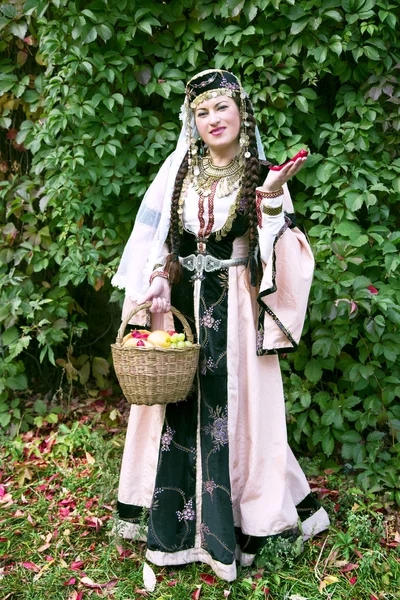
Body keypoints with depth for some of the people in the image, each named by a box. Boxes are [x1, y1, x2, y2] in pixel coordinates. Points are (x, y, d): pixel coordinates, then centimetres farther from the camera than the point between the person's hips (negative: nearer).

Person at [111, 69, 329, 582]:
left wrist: (271, 198, -21)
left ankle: (229, 526, 13)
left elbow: (279, 252, -8)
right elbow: (156, 242, 10)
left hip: (234, 310, -2)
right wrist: (157, 288, -5)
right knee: (179, 406, 5)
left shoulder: (262, 176, 1)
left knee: (233, 405, -1)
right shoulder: (179, 173, 8)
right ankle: (176, 526, 19)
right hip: (181, 307, 3)